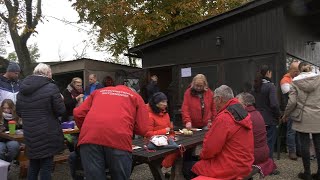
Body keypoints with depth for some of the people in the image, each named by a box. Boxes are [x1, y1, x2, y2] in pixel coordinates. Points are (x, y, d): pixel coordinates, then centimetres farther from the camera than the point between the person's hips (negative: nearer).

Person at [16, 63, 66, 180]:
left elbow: (19, 112, 14)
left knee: (33, 165, 21)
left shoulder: (22, 89, 7)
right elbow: (60, 110, -11)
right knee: (46, 166, 5)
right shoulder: (51, 88, -14)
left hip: (30, 134, 6)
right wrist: (60, 100, 8)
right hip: (47, 134, -6)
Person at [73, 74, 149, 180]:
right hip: (119, 138, -2)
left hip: (90, 138, 3)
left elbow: (78, 113, 22)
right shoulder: (135, 96, 22)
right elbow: (142, 129, 13)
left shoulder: (98, 92, 30)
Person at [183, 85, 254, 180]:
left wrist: (202, 154, 3)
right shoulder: (243, 112, 5)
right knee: (195, 160, 23)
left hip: (230, 169, -9)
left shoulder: (223, 118, -23)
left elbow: (210, 148, -19)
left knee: (187, 167, 5)